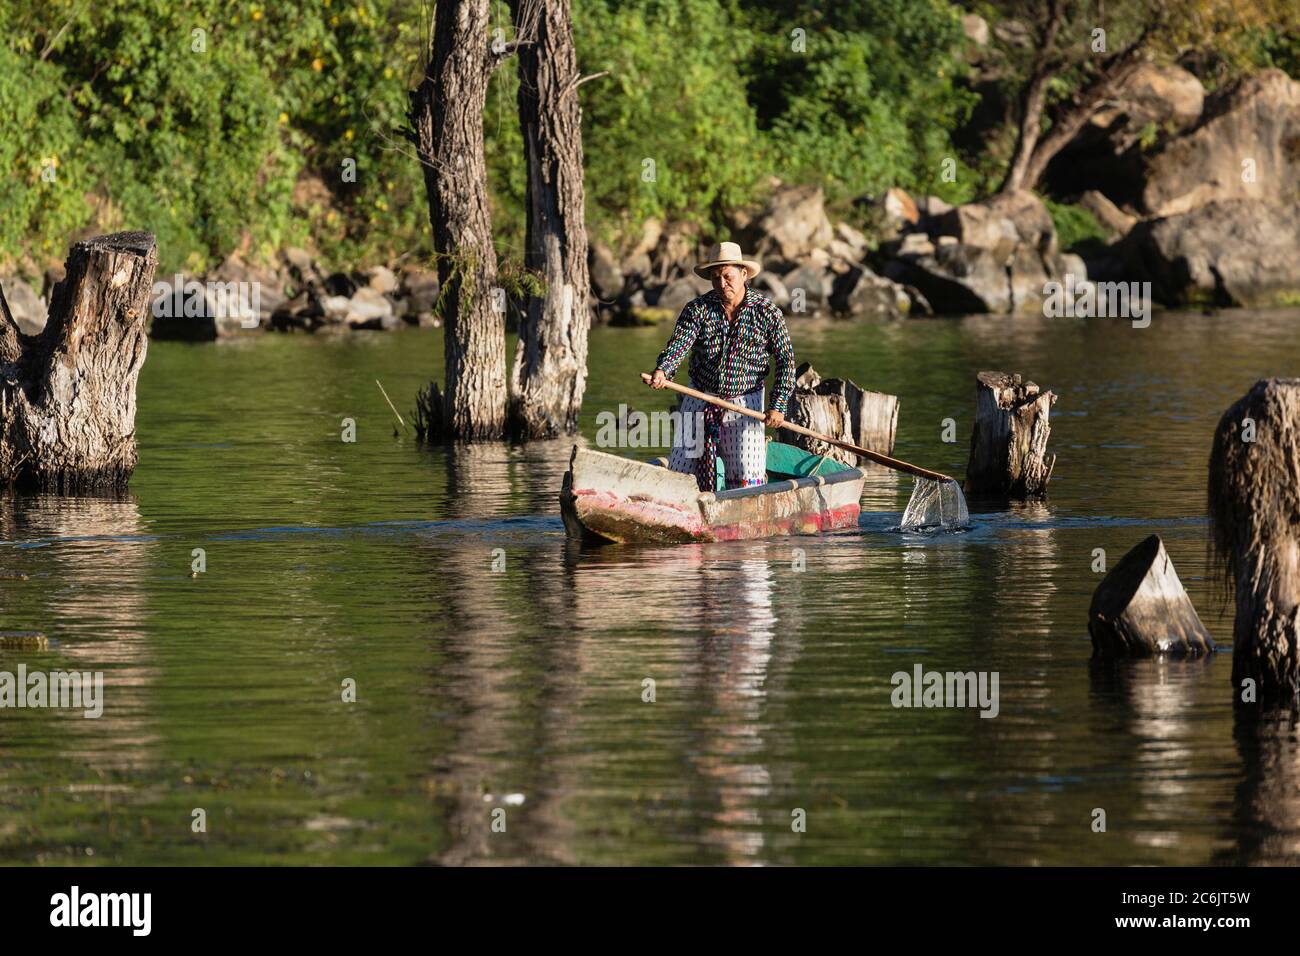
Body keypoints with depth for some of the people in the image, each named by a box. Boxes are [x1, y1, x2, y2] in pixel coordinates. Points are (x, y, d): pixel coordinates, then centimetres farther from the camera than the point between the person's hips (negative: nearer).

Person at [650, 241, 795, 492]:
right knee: (680, 471, 1)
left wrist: (778, 406, -15)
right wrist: (662, 371, -39)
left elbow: (786, 359, -5)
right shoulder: (697, 309, -4)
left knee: (747, 479, -10)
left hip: (744, 404, -2)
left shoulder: (766, 311, -6)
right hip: (700, 401, 2)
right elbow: (678, 344, -17)